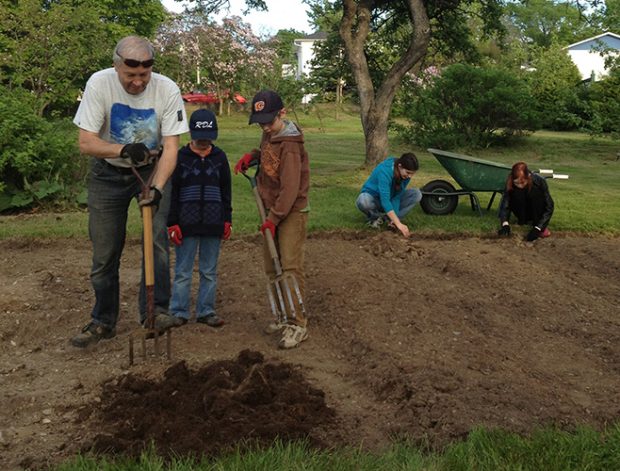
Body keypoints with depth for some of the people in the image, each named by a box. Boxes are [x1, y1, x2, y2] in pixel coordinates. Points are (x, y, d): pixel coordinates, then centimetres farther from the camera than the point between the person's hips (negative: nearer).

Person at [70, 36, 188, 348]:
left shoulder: (167, 90, -20)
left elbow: (171, 147, -19)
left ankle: (155, 311, -6)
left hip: (152, 170, 0)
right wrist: (124, 150, -39)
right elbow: (86, 142, -21)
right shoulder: (99, 84, -21)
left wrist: (156, 188, -33)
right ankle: (103, 321, 18)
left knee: (156, 238, -16)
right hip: (108, 173, 0)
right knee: (104, 251, 4)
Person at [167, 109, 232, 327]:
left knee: (210, 271, 10)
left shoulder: (219, 157, 6)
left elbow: (226, 192, 13)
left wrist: (227, 220, 8)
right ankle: (178, 313, 11)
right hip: (187, 225, -3)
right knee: (183, 271, 3)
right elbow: (172, 192, -1)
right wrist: (172, 223, -6)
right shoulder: (180, 157, -2)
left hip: (213, 225, 3)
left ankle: (206, 311, 19)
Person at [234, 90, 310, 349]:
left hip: (291, 211, -9)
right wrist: (252, 156, 8)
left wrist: (273, 218, -21)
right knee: (271, 267, 10)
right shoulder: (269, 133, 6)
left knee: (290, 266, -12)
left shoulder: (290, 144, -21)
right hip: (273, 209, 9)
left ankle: (298, 324, -8)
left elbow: (290, 188, -23)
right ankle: (285, 315, 19)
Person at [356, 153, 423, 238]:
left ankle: (387, 217, -14)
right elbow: (385, 200, -43)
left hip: (390, 198, 5)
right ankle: (373, 216, -9)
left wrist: (394, 220, -28)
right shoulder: (384, 171, -36)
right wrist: (398, 223, -48)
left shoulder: (406, 175, -17)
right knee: (363, 201, -41)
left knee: (417, 194, -16)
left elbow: (397, 196, -16)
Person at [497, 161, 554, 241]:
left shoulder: (539, 181, -27)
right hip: (523, 213, 1)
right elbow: (504, 204, -26)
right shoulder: (510, 183, -23)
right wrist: (505, 224, -44)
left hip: (537, 213, -1)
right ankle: (521, 222, -10)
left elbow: (549, 207, -26)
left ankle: (539, 226, -20)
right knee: (517, 193, -29)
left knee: (535, 192, -31)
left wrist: (537, 228, -36)